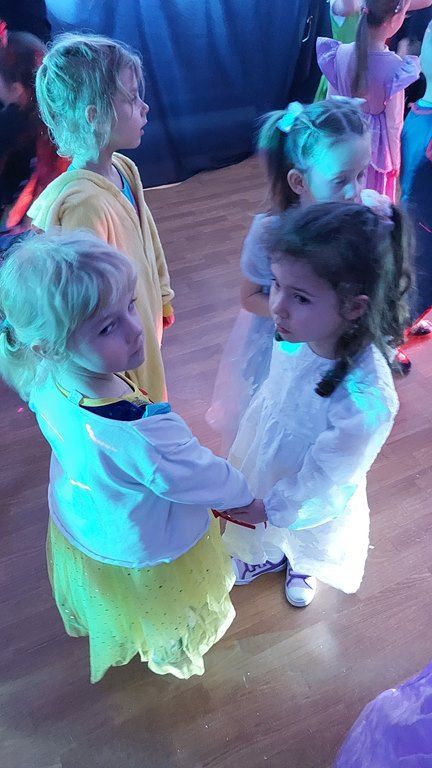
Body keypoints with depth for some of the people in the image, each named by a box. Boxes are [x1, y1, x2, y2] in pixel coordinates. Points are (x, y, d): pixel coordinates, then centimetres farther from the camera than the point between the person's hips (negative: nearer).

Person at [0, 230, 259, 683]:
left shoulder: (46, 382, -27)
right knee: (167, 621, 34)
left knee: (105, 600, 41)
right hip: (144, 553, -5)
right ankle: (173, 657, 68)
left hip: (78, 522, 6)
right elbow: (205, 482, -29)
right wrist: (250, 498, -7)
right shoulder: (148, 438, -49)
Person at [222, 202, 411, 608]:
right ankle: (269, 556, 71)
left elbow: (320, 479, -27)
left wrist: (272, 507, -13)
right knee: (265, 532, 36)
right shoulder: (296, 334, -28)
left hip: (310, 499, -3)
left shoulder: (366, 402, -43)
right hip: (265, 459, 4)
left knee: (309, 543, 34)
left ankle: (302, 568, 70)